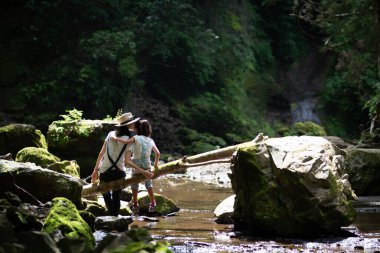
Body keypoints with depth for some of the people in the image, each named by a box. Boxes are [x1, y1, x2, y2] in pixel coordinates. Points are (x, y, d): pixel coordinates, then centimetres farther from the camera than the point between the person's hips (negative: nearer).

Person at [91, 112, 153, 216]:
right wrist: (143, 172, -12)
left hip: (104, 171, 2)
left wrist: (95, 170, 7)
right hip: (118, 173, -2)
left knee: (105, 192, 25)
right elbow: (127, 161, -14)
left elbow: (101, 153, 1)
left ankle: (111, 213, 12)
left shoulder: (111, 134, 1)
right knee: (116, 197, 17)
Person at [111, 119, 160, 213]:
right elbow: (157, 153, 4)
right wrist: (156, 164, 16)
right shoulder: (151, 141, 0)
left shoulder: (136, 138, -14)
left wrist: (116, 138, -16)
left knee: (134, 185, 11)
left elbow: (126, 141, -30)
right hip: (147, 166, 4)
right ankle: (152, 204, 23)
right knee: (149, 184, 19)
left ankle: (135, 205, 13)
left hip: (136, 166, -4)